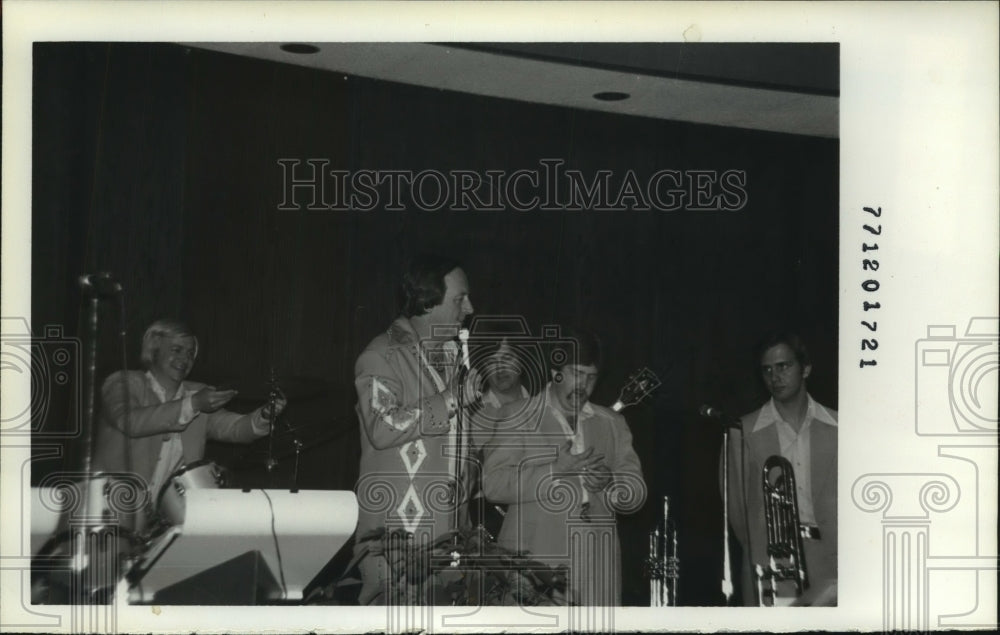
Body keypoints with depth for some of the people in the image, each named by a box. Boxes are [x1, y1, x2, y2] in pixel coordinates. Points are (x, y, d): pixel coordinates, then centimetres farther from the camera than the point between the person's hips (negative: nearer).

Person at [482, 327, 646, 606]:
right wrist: (556, 471, -14)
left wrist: (609, 482, -8)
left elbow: (637, 492, 14)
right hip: (534, 560, -3)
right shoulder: (517, 417, 8)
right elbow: (492, 483, -5)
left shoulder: (612, 423, 20)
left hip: (596, 566, 3)